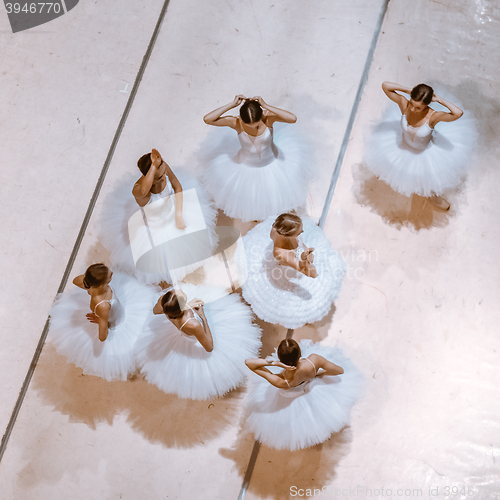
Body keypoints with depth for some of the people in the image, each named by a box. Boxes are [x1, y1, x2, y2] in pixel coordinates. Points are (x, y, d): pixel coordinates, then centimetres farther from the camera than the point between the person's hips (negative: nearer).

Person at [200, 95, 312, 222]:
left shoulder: (268, 117, -31)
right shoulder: (236, 123, -31)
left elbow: (293, 119, -47)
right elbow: (207, 119, -38)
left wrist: (266, 106, -47)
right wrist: (232, 105, -41)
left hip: (271, 163, 1)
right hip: (246, 167, 0)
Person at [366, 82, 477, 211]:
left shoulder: (433, 117, -40)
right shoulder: (404, 104, -33)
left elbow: (458, 113, -55)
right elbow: (385, 85, -32)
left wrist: (439, 99, -45)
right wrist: (407, 90, -35)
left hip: (426, 152, -2)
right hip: (405, 146, 2)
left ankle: (433, 197, 58)